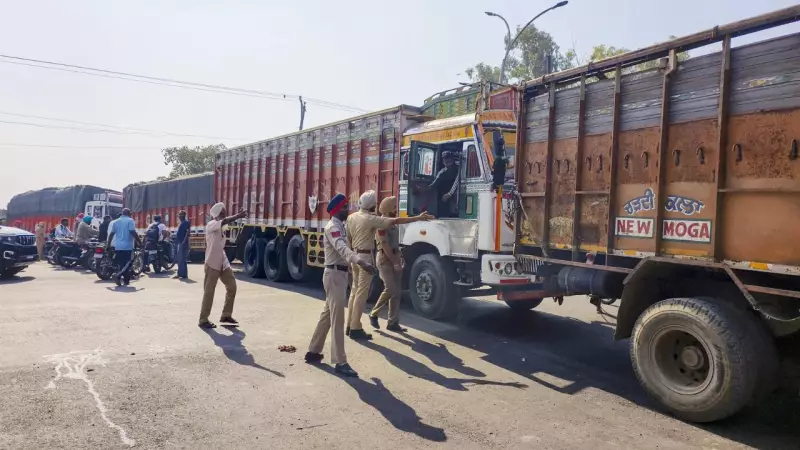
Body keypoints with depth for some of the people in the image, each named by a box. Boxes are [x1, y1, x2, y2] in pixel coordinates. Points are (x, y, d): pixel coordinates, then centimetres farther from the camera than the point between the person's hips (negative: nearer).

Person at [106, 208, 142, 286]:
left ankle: (126, 280, 14)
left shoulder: (116, 221, 12)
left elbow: (111, 234, 11)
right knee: (128, 263, -2)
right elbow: (133, 232, -15)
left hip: (117, 246, 6)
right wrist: (139, 242, -10)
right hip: (127, 246, -6)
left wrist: (108, 244, 17)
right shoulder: (130, 221, -5)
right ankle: (118, 275, -23)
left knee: (121, 264, 12)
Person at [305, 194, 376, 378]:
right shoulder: (333, 227, -17)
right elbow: (341, 249, -36)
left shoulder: (341, 226, 16)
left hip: (341, 273, 10)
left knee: (328, 314, 17)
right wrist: (360, 261, -52)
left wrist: (362, 259, 16)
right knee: (337, 318, -8)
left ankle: (313, 351, 28)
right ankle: (340, 362, -5)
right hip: (334, 274, -10)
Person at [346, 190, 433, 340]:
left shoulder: (351, 217, 6)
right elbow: (396, 221, -19)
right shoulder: (370, 219, -16)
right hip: (365, 257, -8)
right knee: (362, 293, -3)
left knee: (354, 291, 14)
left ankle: (350, 326, 20)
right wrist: (418, 218, -15)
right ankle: (355, 328, 0)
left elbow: (348, 238, 12)